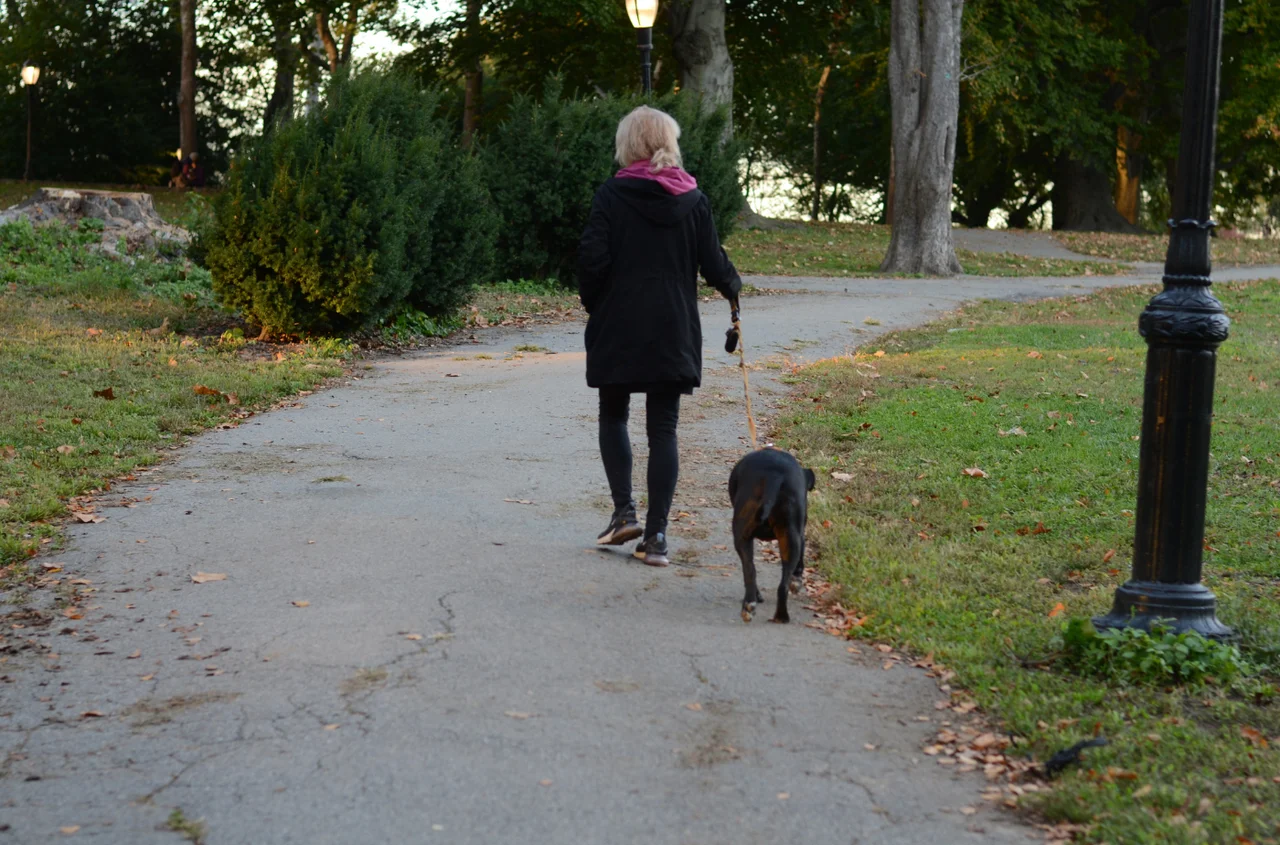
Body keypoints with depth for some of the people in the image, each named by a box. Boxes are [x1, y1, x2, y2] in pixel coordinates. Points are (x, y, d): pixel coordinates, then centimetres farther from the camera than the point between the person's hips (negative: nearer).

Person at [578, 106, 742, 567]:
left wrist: (593, 305, 4)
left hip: (618, 326, -2)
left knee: (613, 416, 17)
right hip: (673, 330, 2)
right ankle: (656, 535, 1)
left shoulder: (612, 195, -7)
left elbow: (593, 258, -13)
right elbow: (713, 262, 2)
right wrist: (733, 287, 24)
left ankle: (624, 511, 4)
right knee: (663, 428, 4)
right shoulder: (693, 200, 1)